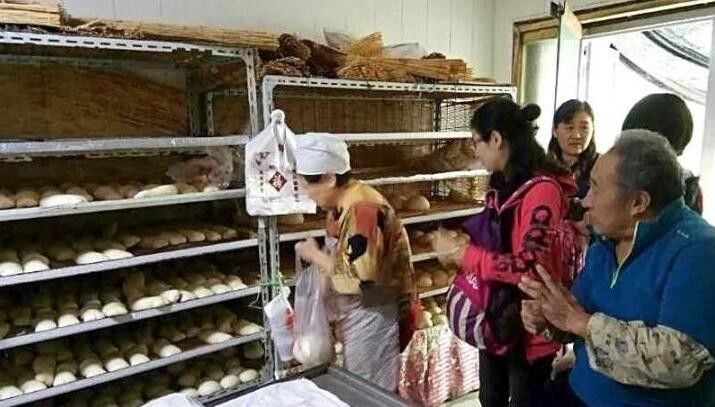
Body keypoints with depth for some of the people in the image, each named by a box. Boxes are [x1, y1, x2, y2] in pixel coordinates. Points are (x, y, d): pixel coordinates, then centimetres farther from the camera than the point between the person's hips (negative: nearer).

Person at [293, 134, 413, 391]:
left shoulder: (363, 209, -26)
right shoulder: (342, 205, 3)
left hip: (372, 315, -9)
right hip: (354, 314, 9)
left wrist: (316, 256, -20)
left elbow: (360, 278, -31)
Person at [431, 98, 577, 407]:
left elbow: (530, 267, -29)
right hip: (494, 319, 8)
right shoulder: (505, 184, 4)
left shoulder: (543, 190, -22)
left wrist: (461, 254, -24)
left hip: (527, 329, -8)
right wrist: (458, 245, 0)